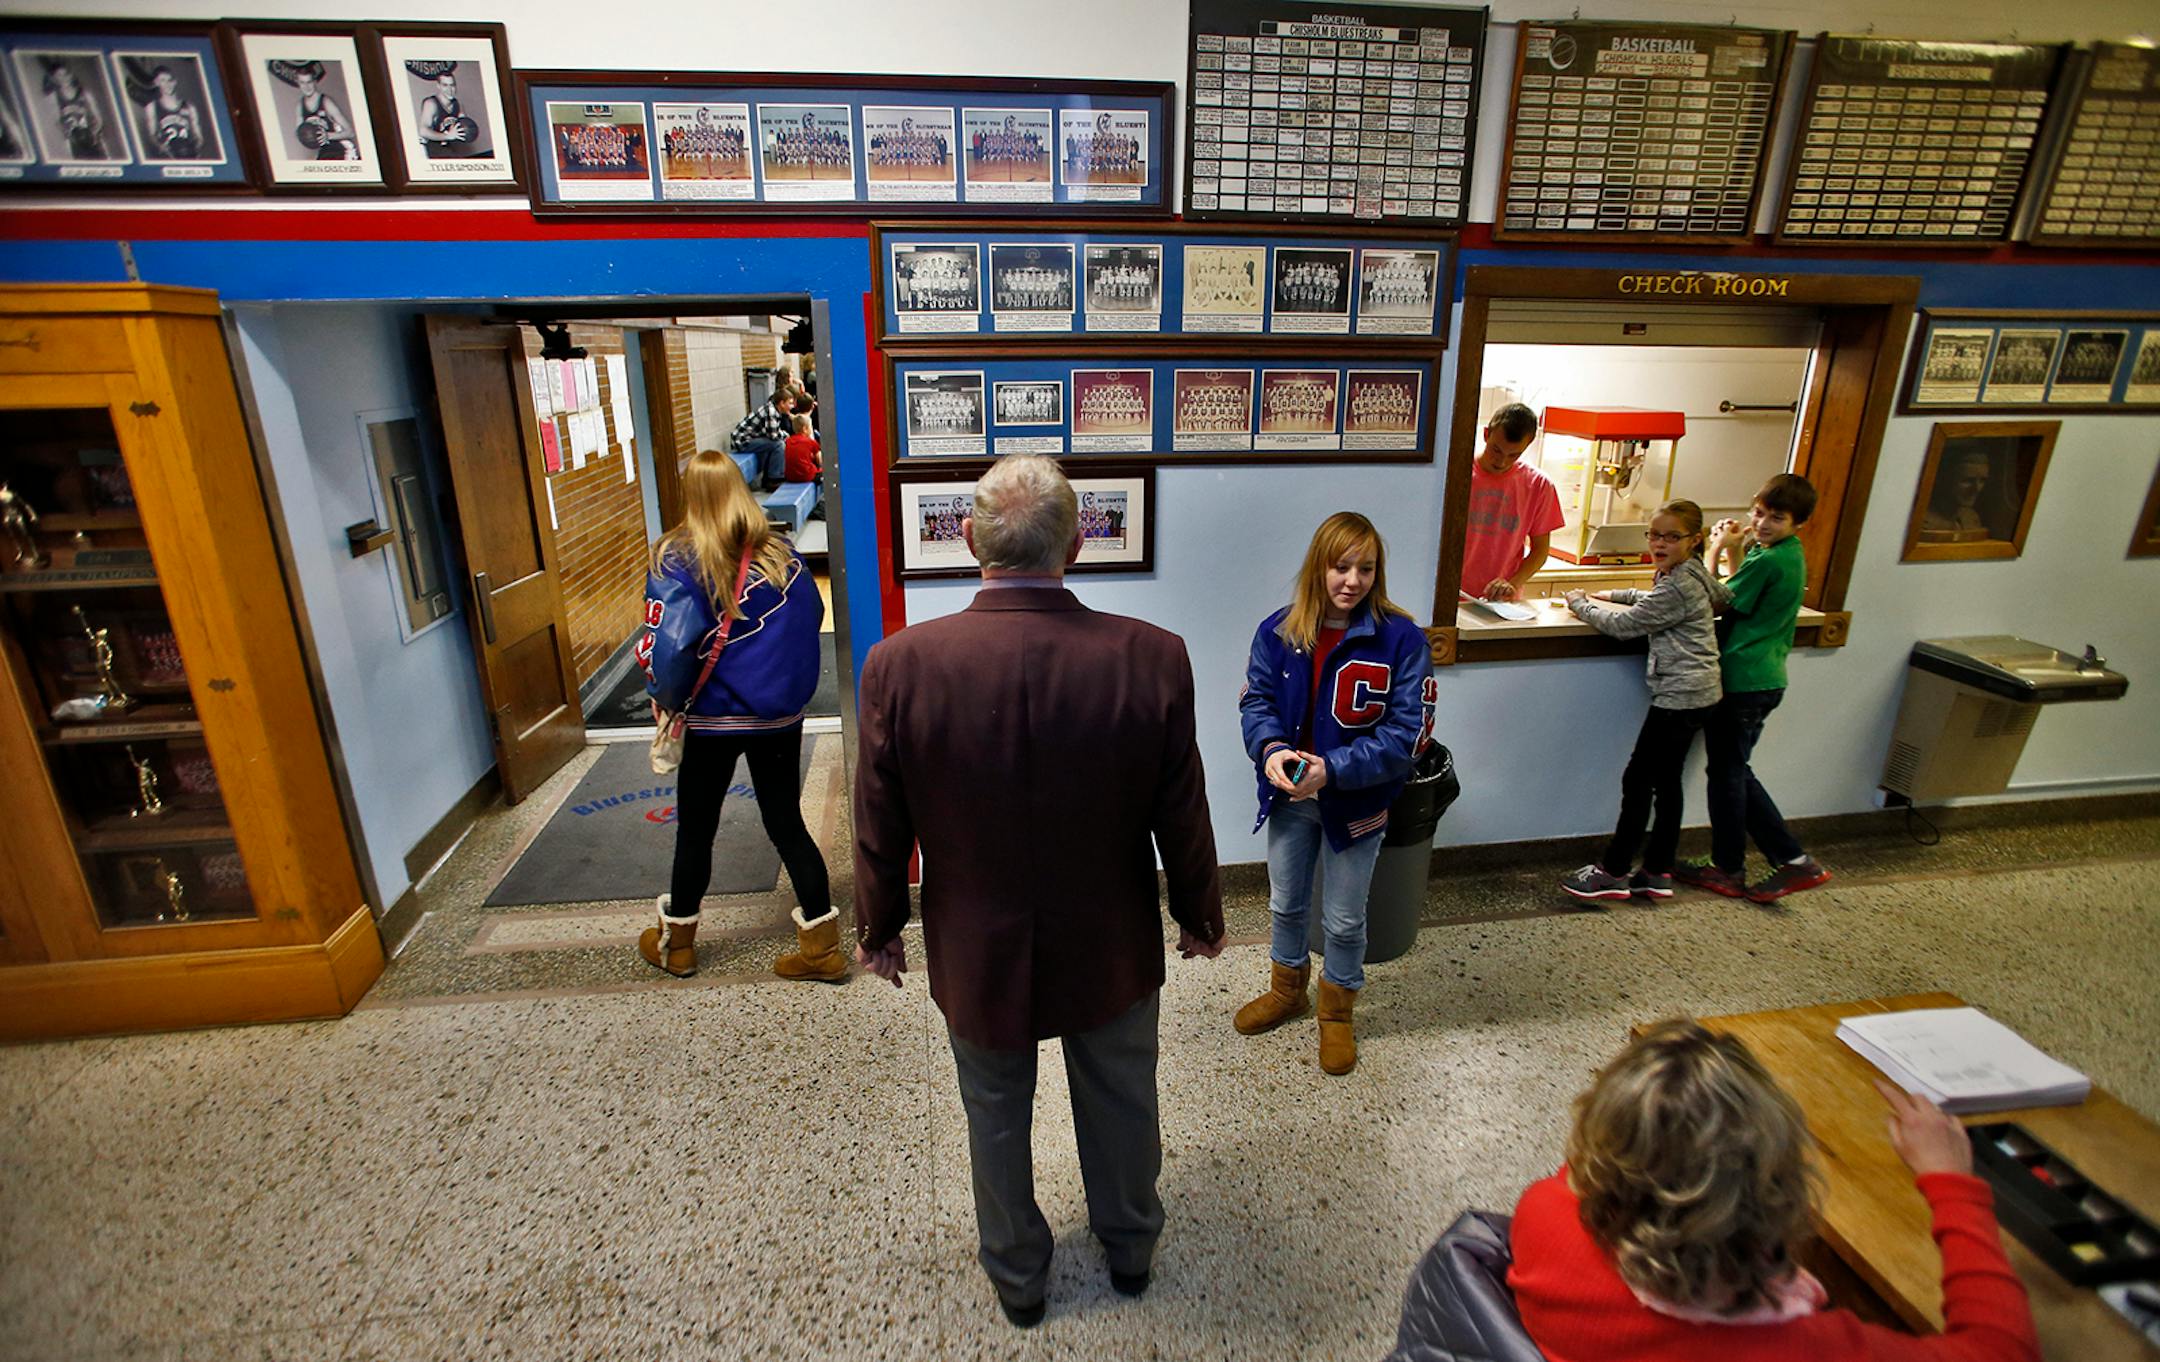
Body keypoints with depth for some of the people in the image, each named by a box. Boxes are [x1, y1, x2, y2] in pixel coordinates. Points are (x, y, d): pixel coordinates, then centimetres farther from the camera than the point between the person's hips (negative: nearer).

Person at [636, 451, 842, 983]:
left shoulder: (676, 560, -12)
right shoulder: (781, 553, -2)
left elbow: (670, 644, -21)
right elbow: (811, 616, 5)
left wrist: (667, 699, -4)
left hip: (715, 719, -3)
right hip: (782, 716, 3)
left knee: (695, 828, 16)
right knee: (786, 823, 13)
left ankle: (676, 943, 36)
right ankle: (822, 945, 17)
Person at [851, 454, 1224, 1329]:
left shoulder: (901, 665, -24)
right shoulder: (1151, 658, -23)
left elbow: (880, 830, -11)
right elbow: (1183, 817, -11)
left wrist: (877, 929, 8)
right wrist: (1200, 916, 8)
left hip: (976, 957, 0)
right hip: (1112, 952, 1)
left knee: (996, 1118, 25)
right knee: (1120, 1104, 27)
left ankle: (1016, 1278, 51)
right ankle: (1130, 1248, 54)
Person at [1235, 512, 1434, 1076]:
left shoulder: (1401, 639, -18)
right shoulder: (1278, 631, -9)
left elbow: (1406, 733, -19)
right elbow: (1257, 702, -2)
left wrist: (1332, 769, -29)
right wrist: (1271, 749, -24)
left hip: (1355, 803, -3)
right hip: (1289, 796, 3)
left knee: (1343, 919, 16)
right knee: (1286, 904, 23)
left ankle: (1337, 1011, 43)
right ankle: (1287, 990, 50)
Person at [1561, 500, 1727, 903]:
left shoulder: (1678, 587, -19)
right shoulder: (1688, 576, 13)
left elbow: (1623, 625, -16)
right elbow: (1652, 600, 34)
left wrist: (1580, 604, -2)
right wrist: (1611, 595, 22)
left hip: (1680, 696, -10)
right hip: (1696, 694, 10)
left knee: (1638, 780, -5)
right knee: (1666, 782, 13)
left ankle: (1612, 871, 2)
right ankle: (1658, 872, 20)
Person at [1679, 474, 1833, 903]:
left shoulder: (1766, 561, -19)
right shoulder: (1789, 555, 11)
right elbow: (1740, 597, 19)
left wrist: (1716, 552, -6)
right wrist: (1734, 551, 9)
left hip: (1741, 682, -9)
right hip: (1764, 679, 9)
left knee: (1726, 773, 5)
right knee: (1736, 772, 17)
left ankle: (1727, 870, 19)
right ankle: (1794, 859, 19)